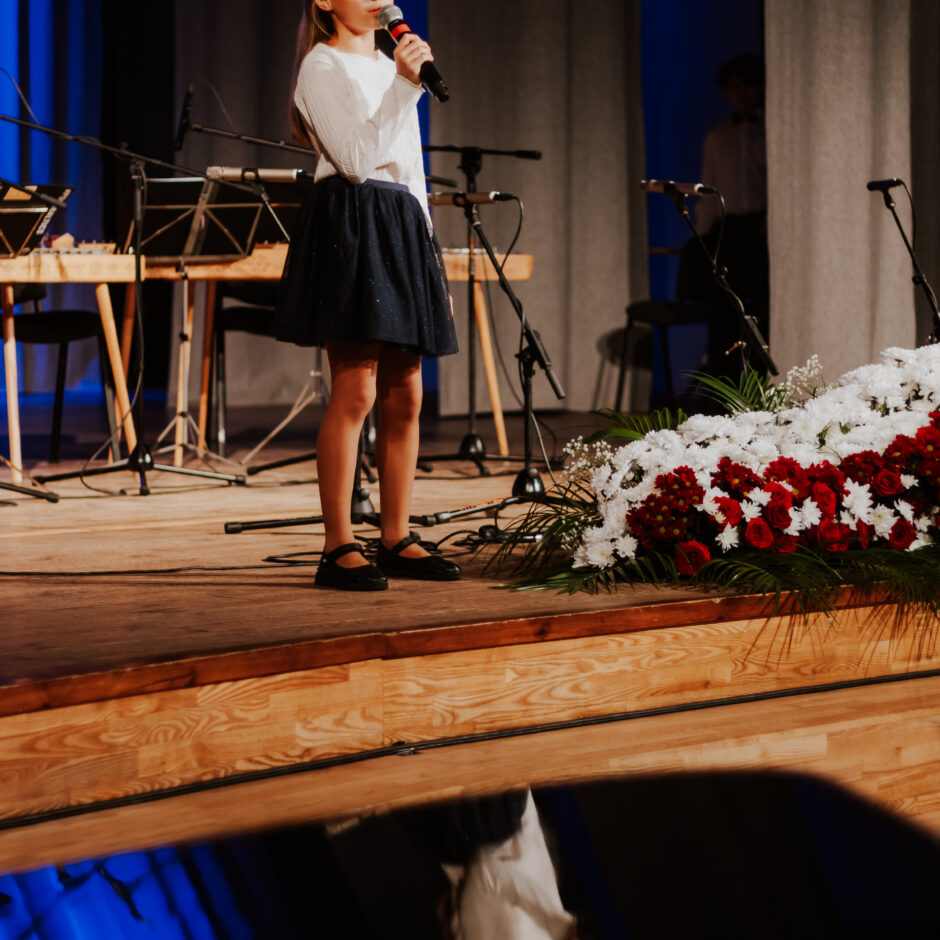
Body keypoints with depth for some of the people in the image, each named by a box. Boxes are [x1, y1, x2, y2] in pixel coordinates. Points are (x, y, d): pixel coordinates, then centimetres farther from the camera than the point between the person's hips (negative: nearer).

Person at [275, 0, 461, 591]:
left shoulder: (391, 65, 22)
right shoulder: (323, 65, -2)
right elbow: (356, 158, -14)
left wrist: (429, 248, 19)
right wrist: (404, 87, -17)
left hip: (403, 227, 8)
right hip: (350, 225, -8)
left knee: (405, 397, 6)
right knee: (355, 393, -12)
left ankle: (397, 539, 12)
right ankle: (339, 548, -10)